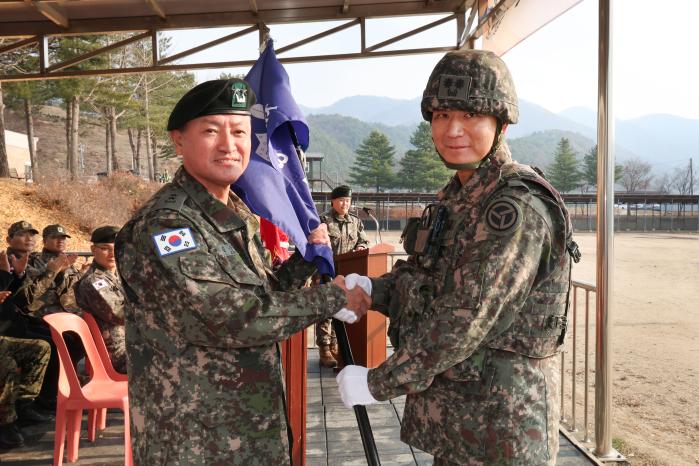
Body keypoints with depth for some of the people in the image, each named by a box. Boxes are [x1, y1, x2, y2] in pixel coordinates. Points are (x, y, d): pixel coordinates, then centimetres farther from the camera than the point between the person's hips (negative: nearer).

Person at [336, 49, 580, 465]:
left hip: (497, 420, -8)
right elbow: (425, 278, 12)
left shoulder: (515, 209, -23)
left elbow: (463, 322, -26)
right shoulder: (458, 196, 5)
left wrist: (378, 384, -18)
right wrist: (366, 291, -5)